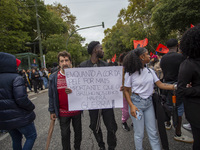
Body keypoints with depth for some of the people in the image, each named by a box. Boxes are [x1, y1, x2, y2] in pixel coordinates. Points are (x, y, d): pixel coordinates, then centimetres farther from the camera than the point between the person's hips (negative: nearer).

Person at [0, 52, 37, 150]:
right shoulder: (16, 78, -18)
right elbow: (21, 99, -25)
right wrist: (31, 107, -9)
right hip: (20, 117, -7)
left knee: (16, 139, 22)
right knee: (31, 136, 11)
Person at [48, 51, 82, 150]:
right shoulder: (54, 77, -4)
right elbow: (51, 96, 2)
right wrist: (52, 111, 2)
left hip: (77, 110, 0)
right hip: (63, 112, 0)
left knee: (78, 132, 19)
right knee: (65, 134, 15)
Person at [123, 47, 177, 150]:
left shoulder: (150, 71, 5)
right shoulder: (130, 72, -9)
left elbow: (160, 85, 2)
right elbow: (126, 91, -6)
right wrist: (131, 106, -16)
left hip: (149, 103, 4)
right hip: (137, 103, -4)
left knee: (153, 132, 12)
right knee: (139, 133, 8)